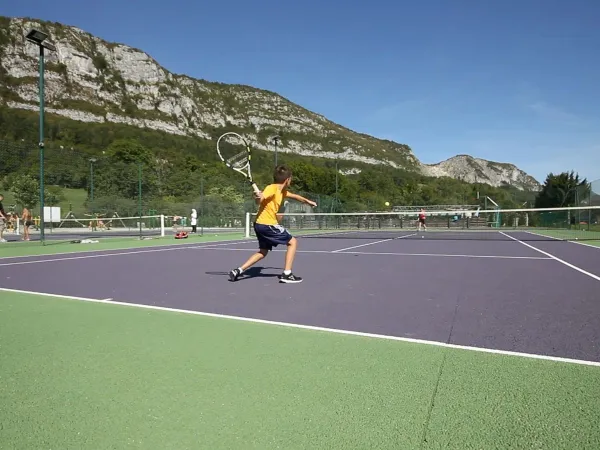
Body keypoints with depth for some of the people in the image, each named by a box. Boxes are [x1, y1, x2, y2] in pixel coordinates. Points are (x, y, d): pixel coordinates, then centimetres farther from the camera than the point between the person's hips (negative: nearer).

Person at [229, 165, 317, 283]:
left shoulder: (282, 191, 12)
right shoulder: (272, 188, -16)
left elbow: (294, 196, 31)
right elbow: (259, 201, -29)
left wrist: (308, 201, 43)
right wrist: (259, 197, -52)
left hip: (260, 224, 9)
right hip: (267, 224, -9)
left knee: (263, 251, 21)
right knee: (293, 242, 2)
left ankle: (238, 271, 11)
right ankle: (287, 274, -1)